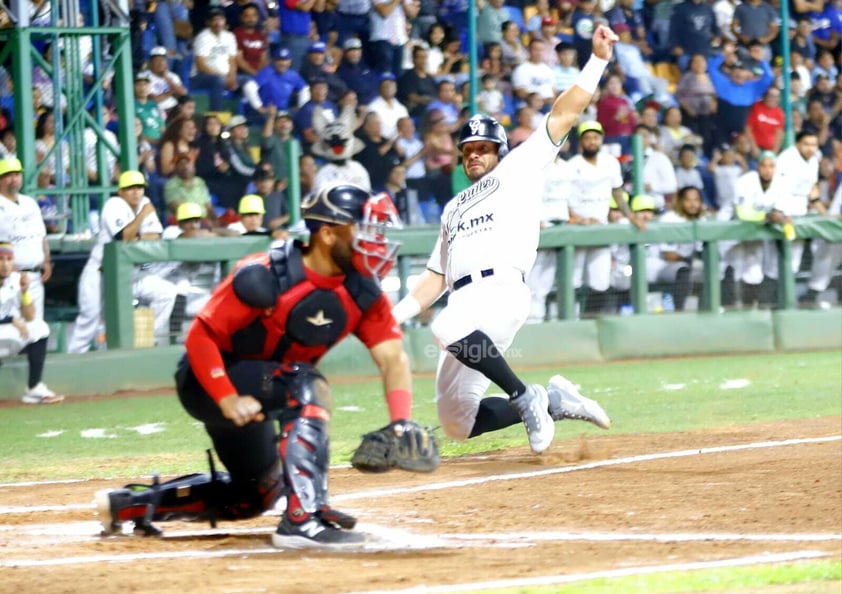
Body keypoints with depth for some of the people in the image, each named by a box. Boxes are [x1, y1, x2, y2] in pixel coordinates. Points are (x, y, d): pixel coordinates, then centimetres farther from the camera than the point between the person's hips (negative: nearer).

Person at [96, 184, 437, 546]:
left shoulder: (362, 293, -10)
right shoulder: (265, 277, -28)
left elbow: (392, 357, -15)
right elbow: (201, 336, -24)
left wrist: (402, 422, -32)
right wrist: (227, 399, -35)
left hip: (252, 388, 8)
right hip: (207, 381, -8)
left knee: (254, 496, 21)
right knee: (306, 385, -33)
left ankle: (129, 504, 30)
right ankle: (303, 518, -38)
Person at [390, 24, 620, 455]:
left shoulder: (518, 170, 15)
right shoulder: (454, 209, 32)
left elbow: (562, 116, 6)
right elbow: (437, 275, 29)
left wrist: (597, 60, -3)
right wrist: (396, 315, 16)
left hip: (502, 292, -7)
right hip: (464, 306, 7)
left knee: (448, 327, -40)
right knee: (456, 422, -1)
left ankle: (527, 397, -26)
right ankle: (550, 402, 13)